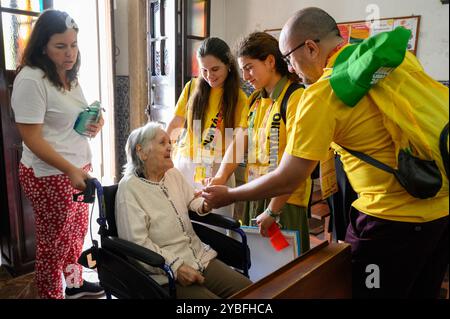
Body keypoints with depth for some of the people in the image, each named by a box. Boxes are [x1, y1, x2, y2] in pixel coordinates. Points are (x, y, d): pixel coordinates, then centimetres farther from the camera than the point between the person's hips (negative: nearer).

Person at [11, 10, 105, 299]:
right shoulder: (30, 79, -18)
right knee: (54, 242, 7)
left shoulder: (69, 76, 9)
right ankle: (52, 295, 27)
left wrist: (95, 124, 0)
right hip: (50, 175, -8)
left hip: (80, 167, 8)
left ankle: (75, 283, 40)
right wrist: (70, 171, -24)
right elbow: (32, 139, -20)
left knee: (77, 231, 20)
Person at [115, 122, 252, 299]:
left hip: (201, 257, 7)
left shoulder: (174, 174, 11)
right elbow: (137, 242, -16)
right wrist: (175, 267, -20)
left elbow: (193, 200, 25)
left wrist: (204, 205, 1)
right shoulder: (129, 187, -10)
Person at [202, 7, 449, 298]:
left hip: (395, 217, -7)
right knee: (421, 292, 24)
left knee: (357, 289, 13)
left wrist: (228, 196, 1)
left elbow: (287, 180, -14)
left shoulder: (322, 92, -17)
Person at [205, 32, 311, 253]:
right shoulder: (254, 100, 12)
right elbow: (240, 142, 7)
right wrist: (221, 177, -9)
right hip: (255, 197, 7)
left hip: (286, 201, -6)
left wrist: (273, 210, -17)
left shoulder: (295, 97, -13)